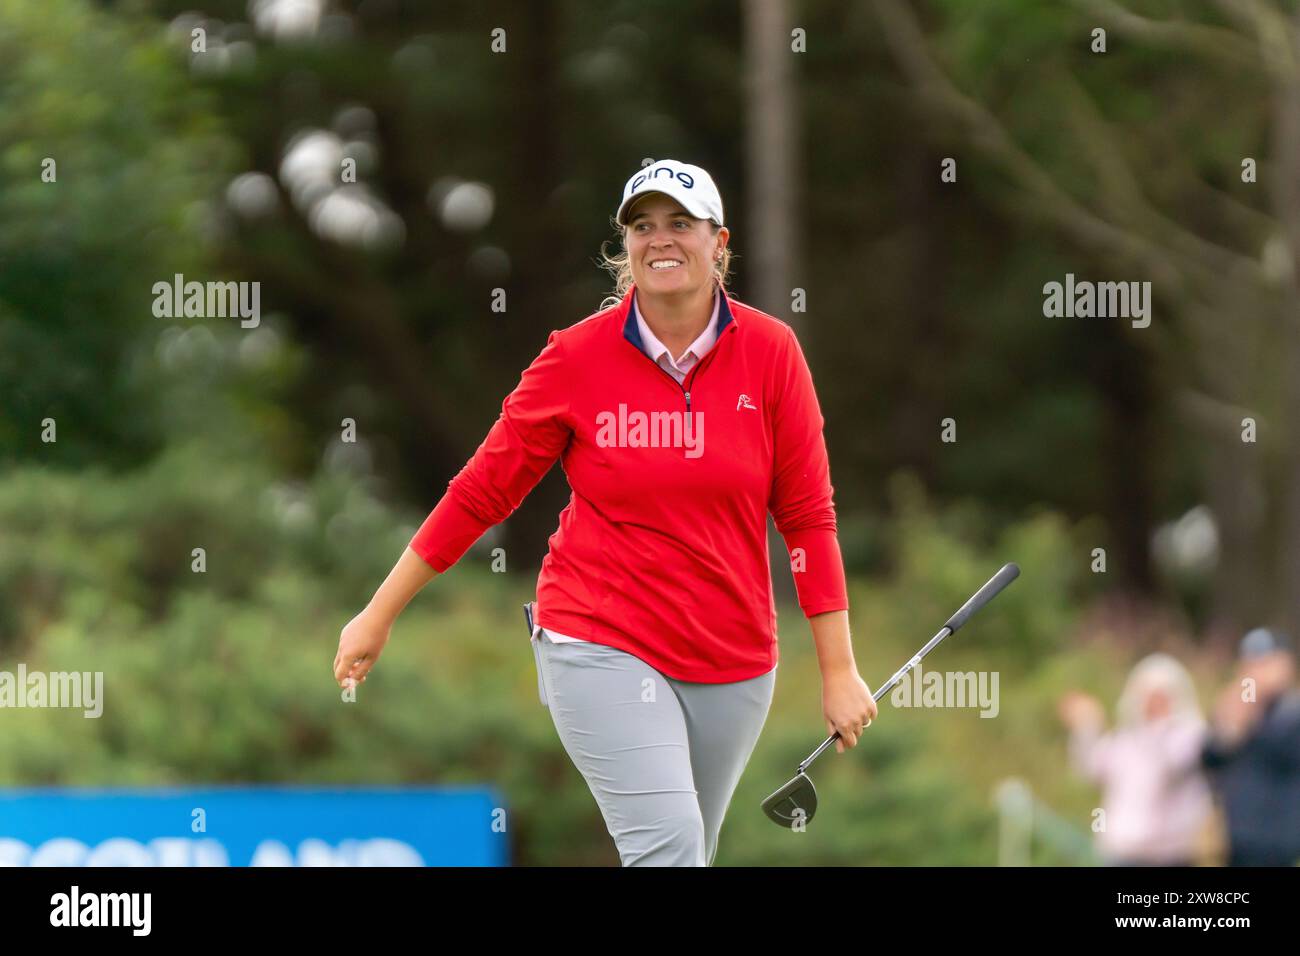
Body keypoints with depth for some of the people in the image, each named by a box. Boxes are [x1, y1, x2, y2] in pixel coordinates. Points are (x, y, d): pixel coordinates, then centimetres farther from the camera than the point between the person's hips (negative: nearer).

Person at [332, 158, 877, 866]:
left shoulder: (769, 351, -1)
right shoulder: (578, 357, -4)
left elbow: (807, 513, 2)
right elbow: (480, 492, 3)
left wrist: (839, 670, 0)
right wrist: (378, 614, 5)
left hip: (733, 660, 3)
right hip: (601, 644, -3)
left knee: (687, 856, 9)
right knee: (668, 845, -19)